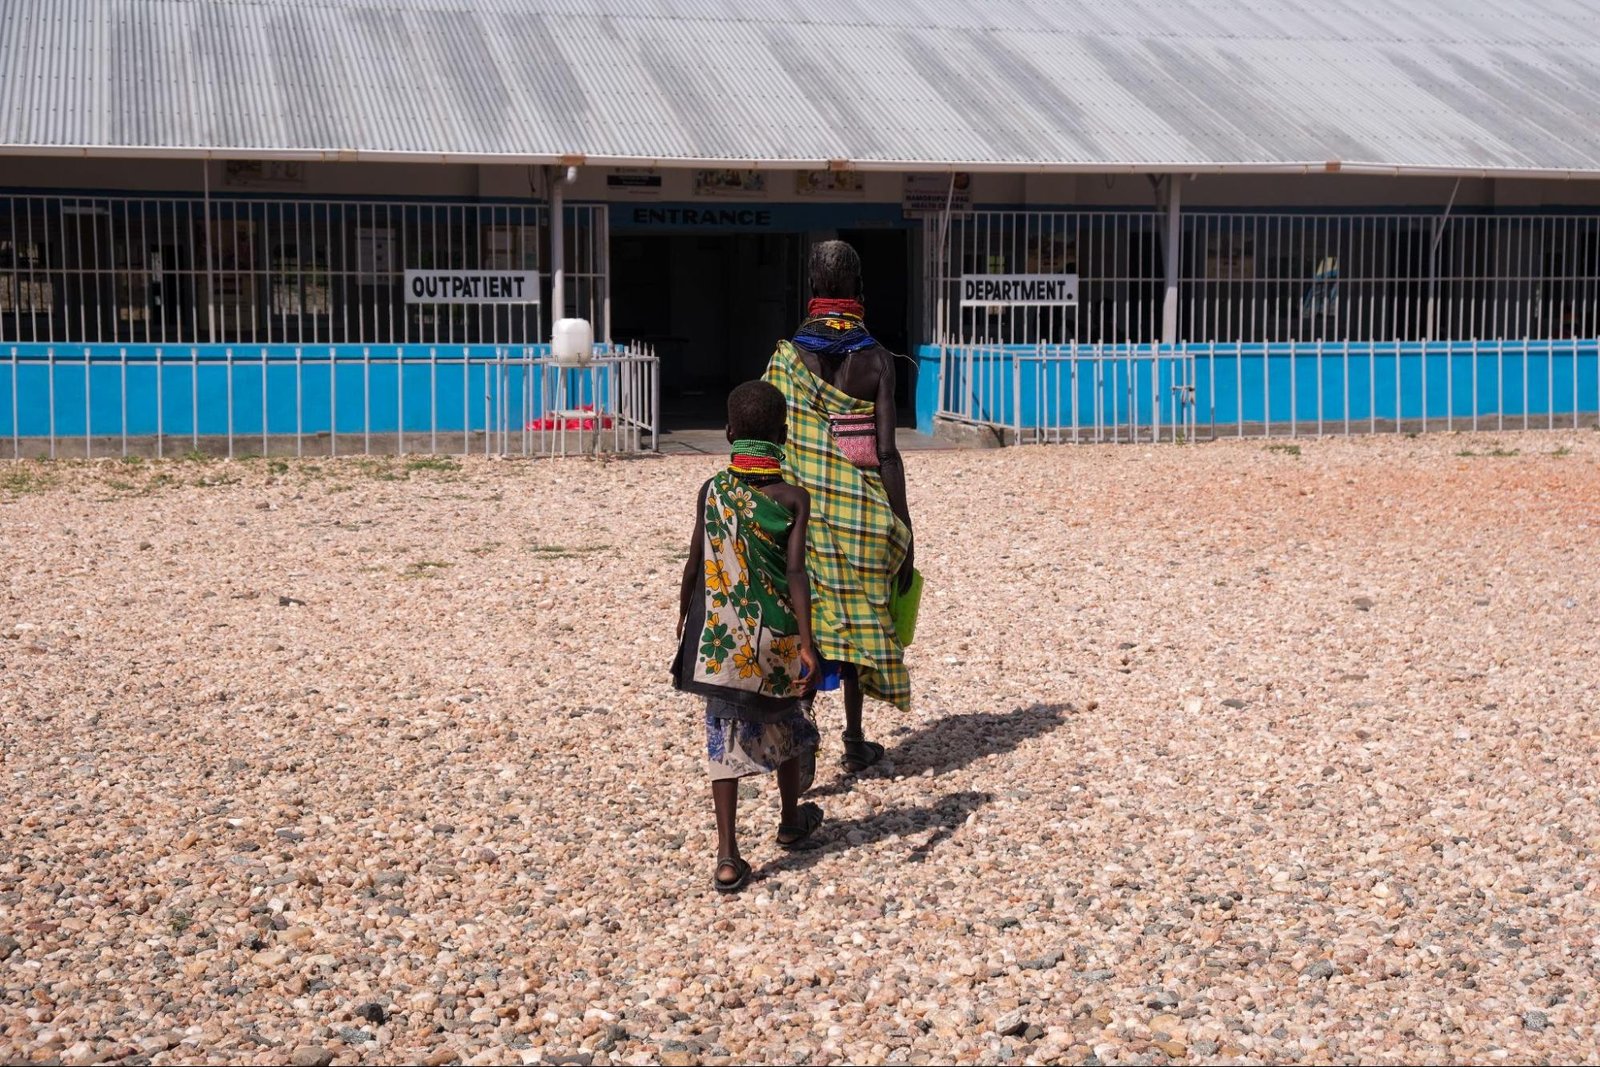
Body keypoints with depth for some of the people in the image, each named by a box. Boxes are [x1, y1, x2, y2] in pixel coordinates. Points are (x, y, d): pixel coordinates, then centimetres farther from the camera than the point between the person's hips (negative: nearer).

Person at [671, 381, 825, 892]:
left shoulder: (712, 490, -3)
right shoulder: (793, 498, -9)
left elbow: (694, 563, 1)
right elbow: (795, 571, -18)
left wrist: (685, 614, 17)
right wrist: (806, 642, -20)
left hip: (720, 636, 1)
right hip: (776, 635, -1)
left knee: (725, 736, 4)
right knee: (785, 725, 22)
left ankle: (728, 858, -3)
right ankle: (791, 820, 42)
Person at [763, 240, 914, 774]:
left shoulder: (787, 354, -2)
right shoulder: (876, 358, -5)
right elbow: (887, 453, -8)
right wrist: (904, 533, -3)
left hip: (803, 509, 0)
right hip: (862, 510, 0)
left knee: (806, 622, 2)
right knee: (857, 615, 14)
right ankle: (855, 741, 26)